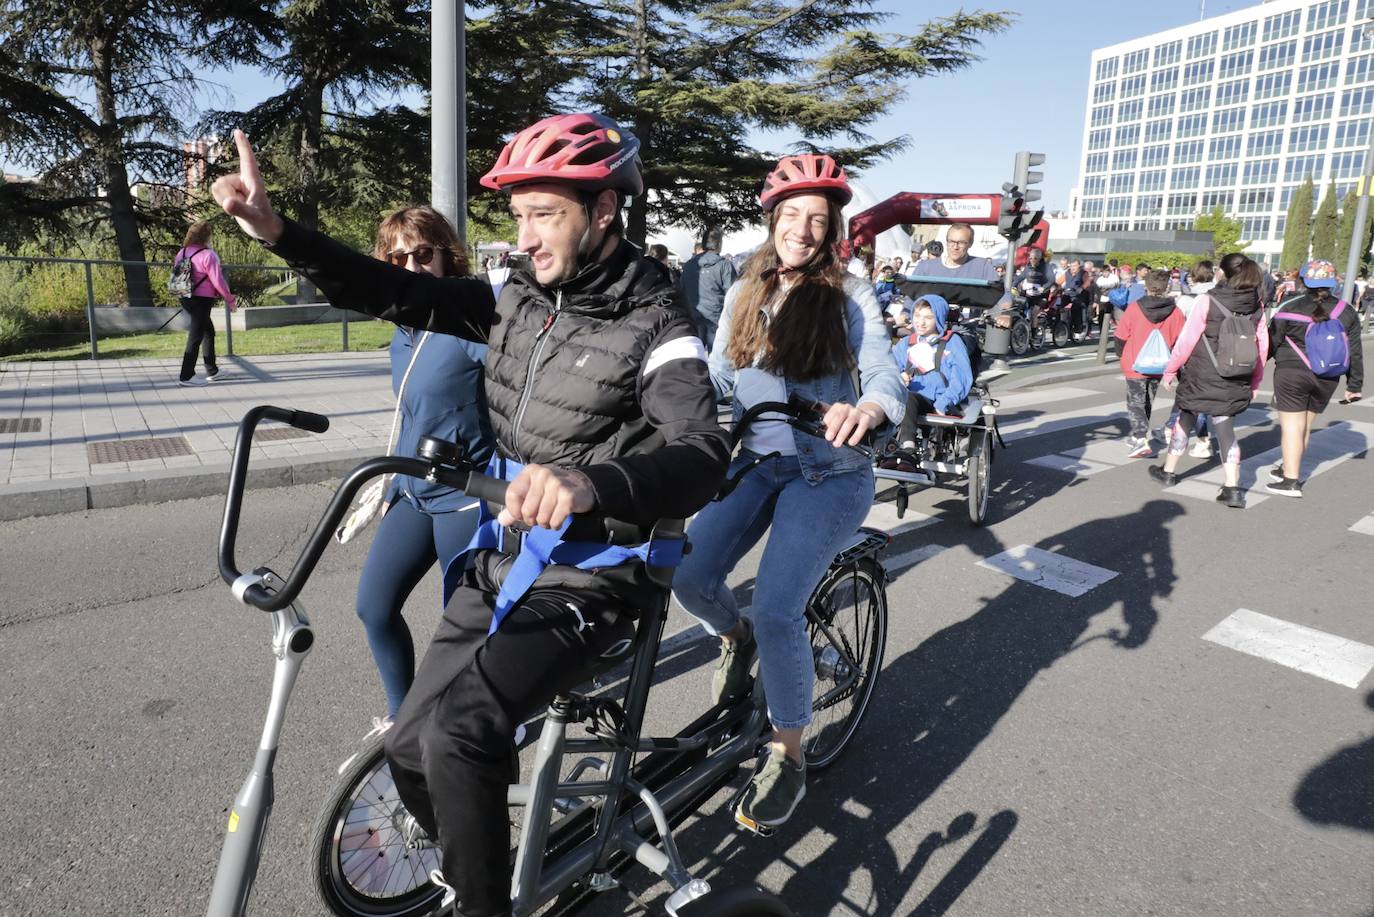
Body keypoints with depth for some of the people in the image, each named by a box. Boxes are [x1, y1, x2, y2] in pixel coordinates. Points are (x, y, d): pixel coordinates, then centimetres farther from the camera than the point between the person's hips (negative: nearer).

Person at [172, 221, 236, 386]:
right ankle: (186, 376, 1)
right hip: (202, 300, -8)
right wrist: (230, 300, -6)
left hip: (186, 298, 8)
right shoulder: (208, 255, -15)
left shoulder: (182, 252, 8)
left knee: (208, 331, 20)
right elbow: (218, 281, -16)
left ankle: (212, 372, 26)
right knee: (196, 336, -2)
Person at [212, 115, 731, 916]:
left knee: (458, 733, -25)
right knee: (411, 743, 11)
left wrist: (591, 482, -51)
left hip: (587, 584, -6)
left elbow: (703, 460, -32)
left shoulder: (653, 326, -16)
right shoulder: (521, 299, 4)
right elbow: (395, 295, 4)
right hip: (500, 565, 7)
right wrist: (277, 231, -10)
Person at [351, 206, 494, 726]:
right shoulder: (403, 334, 9)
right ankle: (401, 718, 32)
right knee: (374, 606, 10)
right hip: (414, 492, 8)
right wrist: (386, 485, 25)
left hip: (465, 495, -8)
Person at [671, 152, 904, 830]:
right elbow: (719, 376, 8)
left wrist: (867, 408, -41)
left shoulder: (849, 299, -5)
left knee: (777, 609, -18)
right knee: (689, 575, -14)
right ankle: (736, 639, 23)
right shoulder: (745, 295, 7)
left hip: (829, 474, -4)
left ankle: (788, 756, 7)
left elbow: (883, 371, -17)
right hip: (756, 463, 4)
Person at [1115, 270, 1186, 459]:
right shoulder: (1176, 312, -6)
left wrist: (1122, 355, 11)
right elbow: (1178, 341, -1)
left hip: (1135, 365, -3)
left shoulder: (1134, 308, -13)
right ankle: (1138, 436, 29)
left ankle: (1140, 439, -14)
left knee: (1136, 402, 2)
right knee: (1148, 402, 19)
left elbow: (1121, 336, -7)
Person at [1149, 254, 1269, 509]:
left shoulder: (1208, 302, -11)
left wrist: (1170, 370, 1)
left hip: (1200, 378, -3)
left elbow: (1186, 341, -10)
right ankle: (1232, 488, 1)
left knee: (1185, 421, 16)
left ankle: (1168, 471, 30)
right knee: (1226, 429, 8)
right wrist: (1254, 383, 15)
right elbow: (1262, 346, 6)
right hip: (1234, 382, 3)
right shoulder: (1256, 308, 3)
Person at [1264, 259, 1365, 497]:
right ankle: (1288, 467, 31)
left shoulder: (1289, 308, -8)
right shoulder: (1347, 312, 5)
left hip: (1291, 373, -4)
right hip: (1327, 380, 4)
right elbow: (1355, 352, 8)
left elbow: (1271, 343, -4)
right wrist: (1355, 385, 15)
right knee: (1305, 425, 17)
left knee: (1292, 425, -2)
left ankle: (1291, 480, -5)